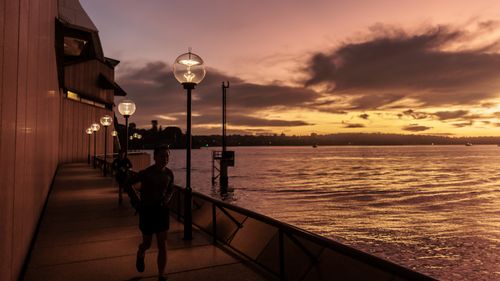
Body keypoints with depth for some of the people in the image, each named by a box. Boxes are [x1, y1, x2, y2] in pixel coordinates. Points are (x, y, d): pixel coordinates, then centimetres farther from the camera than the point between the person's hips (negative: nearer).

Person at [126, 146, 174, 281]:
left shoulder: (169, 173, -5)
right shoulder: (146, 173, -19)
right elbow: (128, 184, -6)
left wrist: (166, 199, -5)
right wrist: (136, 201, -9)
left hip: (162, 210, 3)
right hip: (147, 210, -3)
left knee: (162, 246, 0)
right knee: (147, 243, 13)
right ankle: (140, 255, 50)